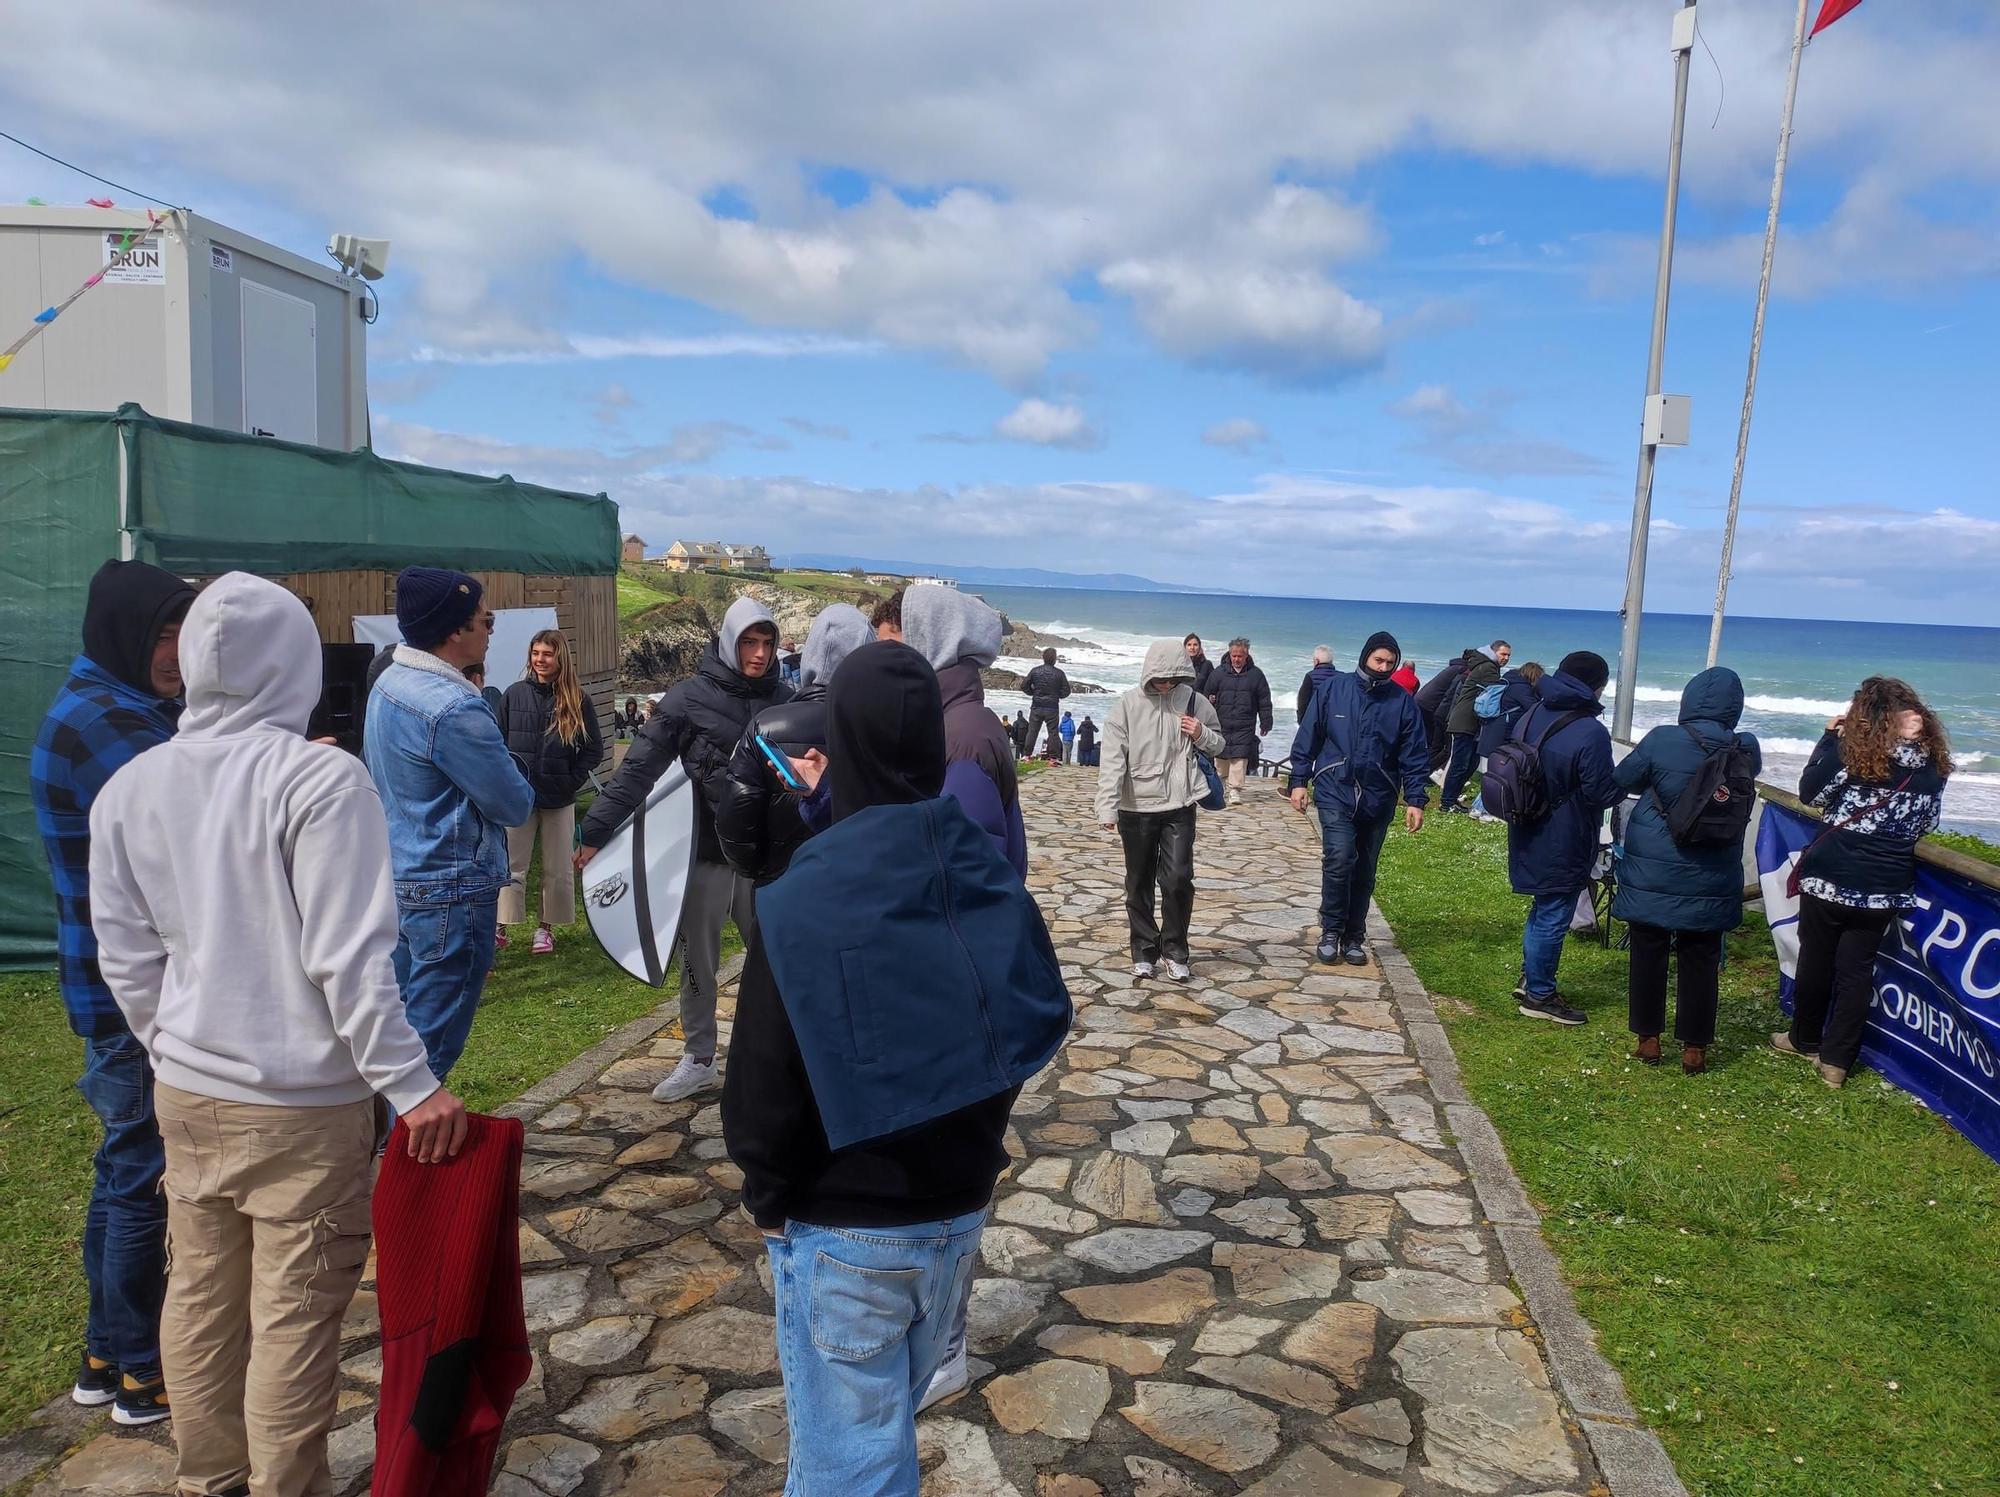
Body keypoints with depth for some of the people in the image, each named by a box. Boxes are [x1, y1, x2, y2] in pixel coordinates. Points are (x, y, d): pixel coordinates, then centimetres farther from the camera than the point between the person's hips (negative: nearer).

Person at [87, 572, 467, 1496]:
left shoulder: (128, 787, 2)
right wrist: (411, 1087, -15)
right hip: (303, 1107, -6)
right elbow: (349, 959, -20)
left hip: (186, 1094, 7)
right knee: (293, 1318, 7)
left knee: (200, 1295, 20)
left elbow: (126, 957, 9)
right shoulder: (321, 779, -18)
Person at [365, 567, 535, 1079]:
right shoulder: (454, 708, -23)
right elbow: (515, 806, -17)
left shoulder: (388, 684, 6)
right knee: (432, 1042, 1)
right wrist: (520, 786, 5)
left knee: (403, 1025, 20)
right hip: (451, 889, -9)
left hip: (400, 878, 10)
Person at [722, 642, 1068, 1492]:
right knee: (883, 1419, 26)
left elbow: (764, 1089, -16)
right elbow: (1027, 1036, 4)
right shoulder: (990, 884, -5)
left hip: (840, 1231, -5)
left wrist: (770, 1198, 2)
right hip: (959, 1213, 5)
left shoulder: (802, 902, -20)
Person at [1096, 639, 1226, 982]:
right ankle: (1144, 950, 22)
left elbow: (1218, 744, 14)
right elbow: (1112, 760, -12)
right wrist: (1107, 808, -21)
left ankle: (1174, 951, 11)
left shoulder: (1194, 701, 0)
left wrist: (1202, 735, -10)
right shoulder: (1127, 705, -7)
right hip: (1136, 809, 0)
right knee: (1139, 883, 9)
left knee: (1178, 879, -6)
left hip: (1179, 807, 1)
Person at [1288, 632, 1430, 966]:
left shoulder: (1403, 701, 1)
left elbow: (1415, 754, 2)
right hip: (1335, 792, -2)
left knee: (1364, 873, 9)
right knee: (1339, 859, -17)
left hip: (1378, 800, 2)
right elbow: (1308, 736, 3)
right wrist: (1299, 781, 0)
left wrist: (1415, 800, -4)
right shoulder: (1333, 688, -2)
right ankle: (1331, 931, -1)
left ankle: (1353, 938, 23)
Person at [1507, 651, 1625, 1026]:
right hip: (1562, 845, -8)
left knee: (1543, 909, 23)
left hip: (1530, 836, 8)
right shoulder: (1590, 733, -23)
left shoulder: (1532, 716, 4)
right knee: (1553, 917, 4)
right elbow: (1602, 794, -17)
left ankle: (1529, 979, 33)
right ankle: (1539, 996, 15)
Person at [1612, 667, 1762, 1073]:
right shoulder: (1747, 751, -7)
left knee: (1648, 954, 11)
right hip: (1711, 880, 2)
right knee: (1700, 961, 11)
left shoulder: (1661, 741, -15)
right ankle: (1694, 1048, 18)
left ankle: (1648, 1039, 20)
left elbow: (1621, 781, -3)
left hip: (1652, 873, -2)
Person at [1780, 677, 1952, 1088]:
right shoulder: (1934, 762, 0)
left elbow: (1810, 793, -5)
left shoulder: (1853, 750, -15)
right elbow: (1926, 824, 10)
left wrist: (1830, 737, -1)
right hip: (1886, 885, 3)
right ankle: (1837, 1060, 13)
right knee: (1857, 968, 11)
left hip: (1830, 877, -3)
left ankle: (1805, 1039, 31)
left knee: (1816, 959, 14)